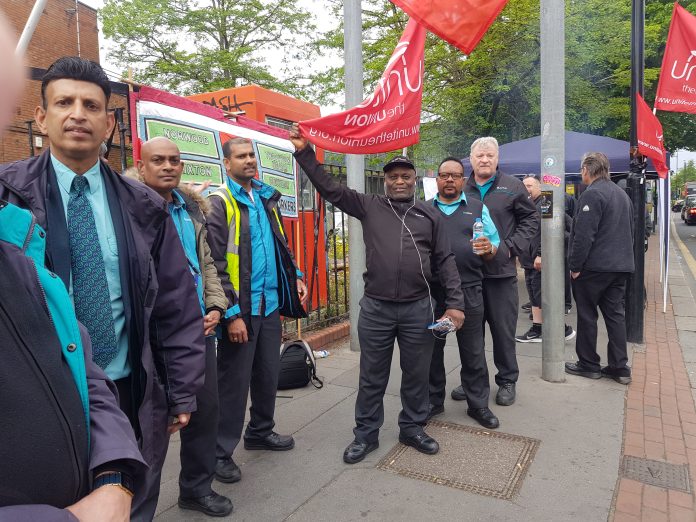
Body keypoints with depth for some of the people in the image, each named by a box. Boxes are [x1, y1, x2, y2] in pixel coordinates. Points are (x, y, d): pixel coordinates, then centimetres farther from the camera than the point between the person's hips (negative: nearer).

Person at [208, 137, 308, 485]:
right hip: (240, 309, -7)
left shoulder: (267, 198, 14)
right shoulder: (219, 203, -8)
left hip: (270, 303, 7)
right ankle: (221, 452, 20)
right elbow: (214, 264, -14)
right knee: (234, 381, 3)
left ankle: (260, 431, 37)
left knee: (268, 374, 17)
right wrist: (231, 313, -19)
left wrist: (296, 277, 10)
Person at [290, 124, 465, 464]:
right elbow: (330, 188, 0)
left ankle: (412, 428, 35)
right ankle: (366, 435, 28)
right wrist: (304, 152, -6)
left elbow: (445, 260, 6)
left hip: (418, 309, 1)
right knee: (372, 377, 11)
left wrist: (455, 303, 0)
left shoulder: (429, 214, 6)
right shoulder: (369, 207, 5)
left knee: (417, 375, 14)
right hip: (376, 308, -1)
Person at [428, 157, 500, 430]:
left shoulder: (478, 208, 10)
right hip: (430, 291, 1)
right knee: (432, 348, 11)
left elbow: (495, 246, 9)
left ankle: (478, 405, 22)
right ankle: (433, 401, 27)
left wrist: (488, 249, -14)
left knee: (473, 352, 7)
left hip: (468, 291, 0)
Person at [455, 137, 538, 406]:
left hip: (501, 271, -2)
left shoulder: (513, 187, 3)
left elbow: (530, 219, 5)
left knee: (504, 329, 6)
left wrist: (512, 246, -7)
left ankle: (507, 380, 24)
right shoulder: (461, 189, 7)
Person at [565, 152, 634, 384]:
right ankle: (620, 367, 14)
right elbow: (630, 231, 21)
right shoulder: (622, 194, 15)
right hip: (621, 265, 8)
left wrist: (575, 265, -15)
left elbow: (583, 235, -20)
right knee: (615, 314, 11)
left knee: (587, 314, 4)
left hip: (594, 267, -8)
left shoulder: (592, 194, -14)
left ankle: (588, 364, 13)